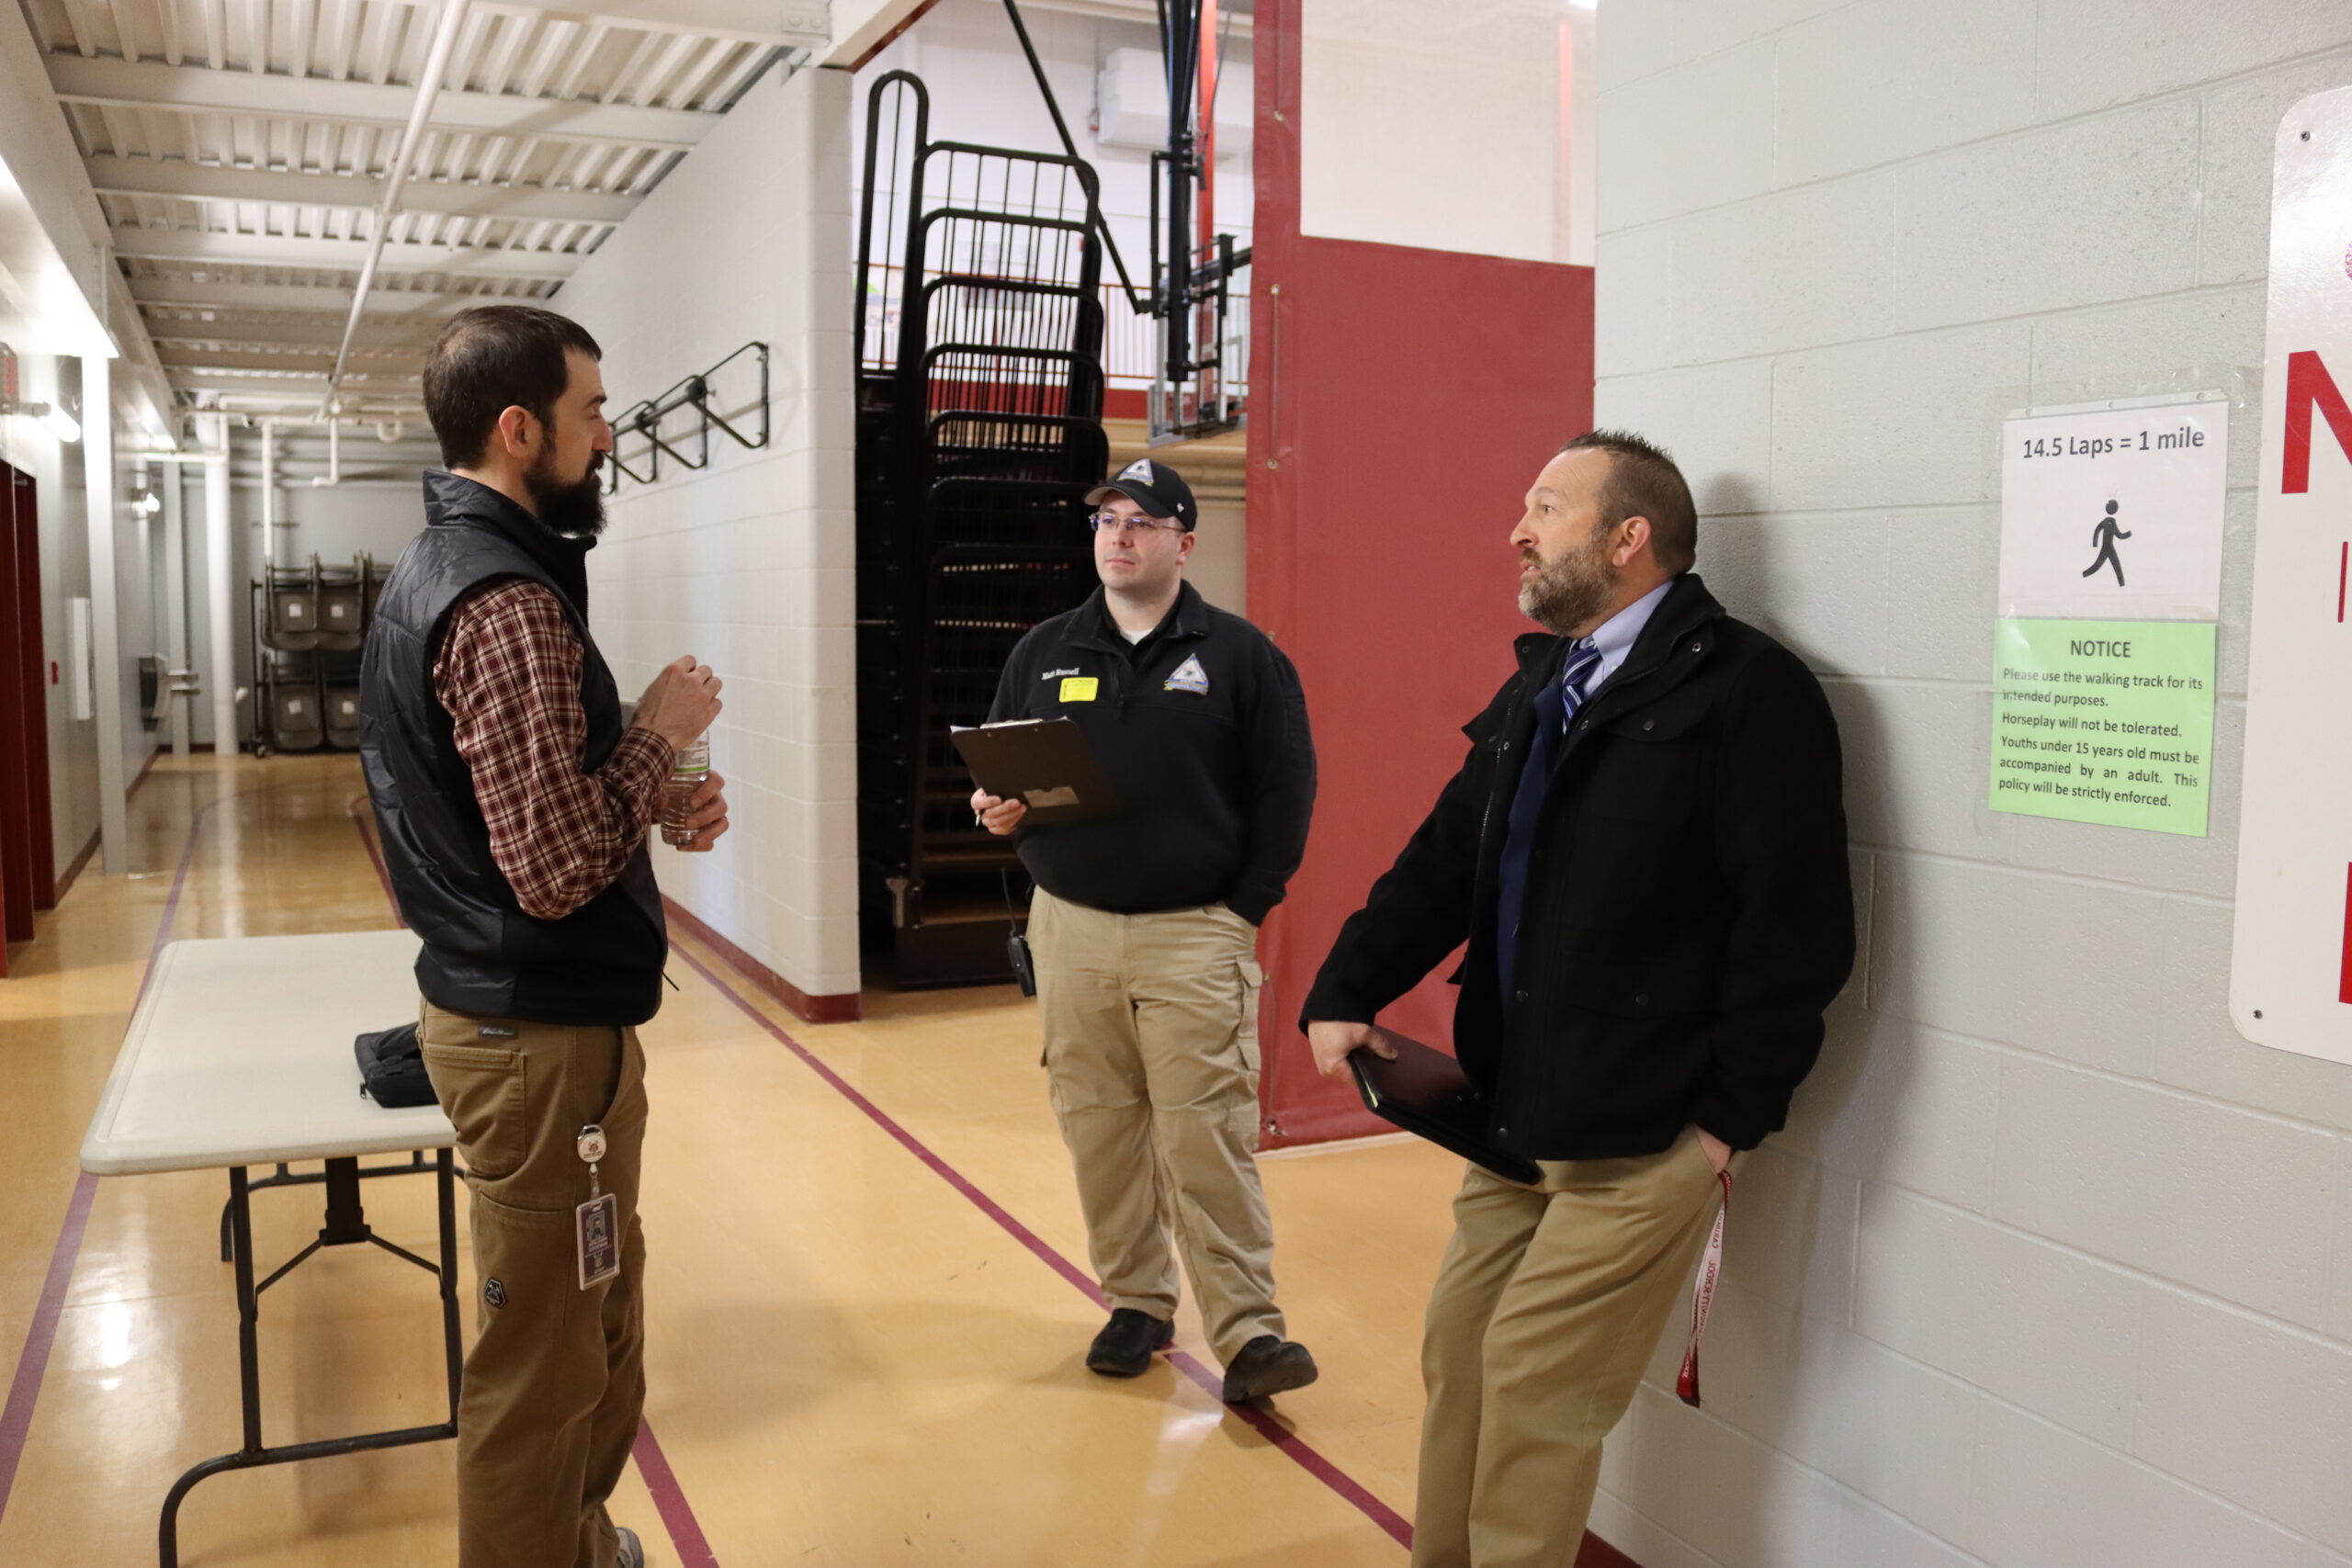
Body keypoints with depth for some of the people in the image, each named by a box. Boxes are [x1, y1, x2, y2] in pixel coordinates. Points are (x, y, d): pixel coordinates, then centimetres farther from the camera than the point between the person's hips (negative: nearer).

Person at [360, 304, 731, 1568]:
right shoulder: (507, 602, -22)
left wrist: (655, 798, 5)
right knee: (548, 1356, 5)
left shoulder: (432, 571, 11)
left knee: (594, 1316, 24)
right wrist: (658, 736, -13)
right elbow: (557, 870, -26)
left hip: (494, 1005, 11)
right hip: (543, 1033, -11)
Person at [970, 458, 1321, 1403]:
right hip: (1070, 928, 4)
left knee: (1207, 1138, -6)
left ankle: (1247, 1333, 1)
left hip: (1195, 935, -3)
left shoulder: (1239, 654, 2)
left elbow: (1286, 787, 1)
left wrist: (1247, 905, -5)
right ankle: (1136, 1305, 23)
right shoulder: (1044, 652, 11)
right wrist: (998, 811, -5)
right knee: (1097, 1131, 8)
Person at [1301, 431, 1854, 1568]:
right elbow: (1447, 858, 12)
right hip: (1512, 1116, 8)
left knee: (1531, 1381, 0)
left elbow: (1796, 922, -16)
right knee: (1456, 1352, 14)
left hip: (1641, 1136, -7)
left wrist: (1734, 1112, -14)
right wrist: (1346, 992, 1)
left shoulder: (1745, 688, -12)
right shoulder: (1536, 690, 13)